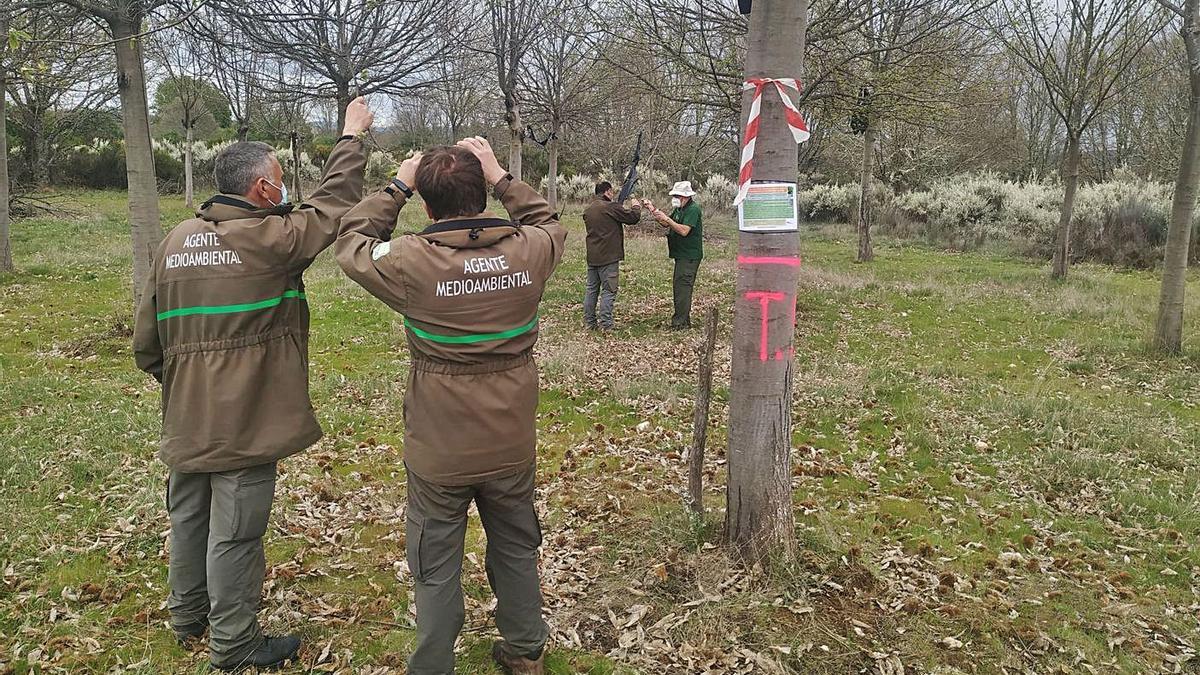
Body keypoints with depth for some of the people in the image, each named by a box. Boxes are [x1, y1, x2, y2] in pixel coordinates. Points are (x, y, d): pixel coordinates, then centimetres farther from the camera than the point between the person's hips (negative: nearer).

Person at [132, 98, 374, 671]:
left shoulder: (174, 242, 3)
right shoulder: (271, 238, -18)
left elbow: (146, 342, 6)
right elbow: (332, 205, -4)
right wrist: (352, 137, 8)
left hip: (186, 421, 7)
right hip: (245, 423, -7)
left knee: (188, 518, 21)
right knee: (235, 534, 5)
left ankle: (187, 615, 41)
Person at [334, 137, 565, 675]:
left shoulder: (412, 261, -18)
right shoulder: (529, 249, -10)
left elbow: (351, 244, 2)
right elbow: (551, 226, 14)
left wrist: (396, 186, 6)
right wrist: (501, 177, 9)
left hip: (439, 452, -3)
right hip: (513, 445, 4)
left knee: (436, 570, 14)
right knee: (516, 551, 23)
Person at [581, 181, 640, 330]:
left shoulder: (588, 209, 10)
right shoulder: (611, 207, -14)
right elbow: (633, 217, -10)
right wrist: (636, 207, 12)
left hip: (592, 257, 7)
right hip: (609, 257, -7)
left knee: (592, 289, 13)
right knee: (608, 290, -2)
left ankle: (589, 322, 17)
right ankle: (605, 324, -3)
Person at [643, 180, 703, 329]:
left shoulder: (693, 209, -15)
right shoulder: (679, 209, 16)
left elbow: (684, 231, -24)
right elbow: (666, 225, 16)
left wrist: (667, 218, -23)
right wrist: (652, 209, 7)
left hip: (689, 256, -10)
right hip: (681, 255, 10)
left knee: (682, 287, -11)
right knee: (679, 287, 13)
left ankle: (679, 322, -9)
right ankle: (685, 321, 20)